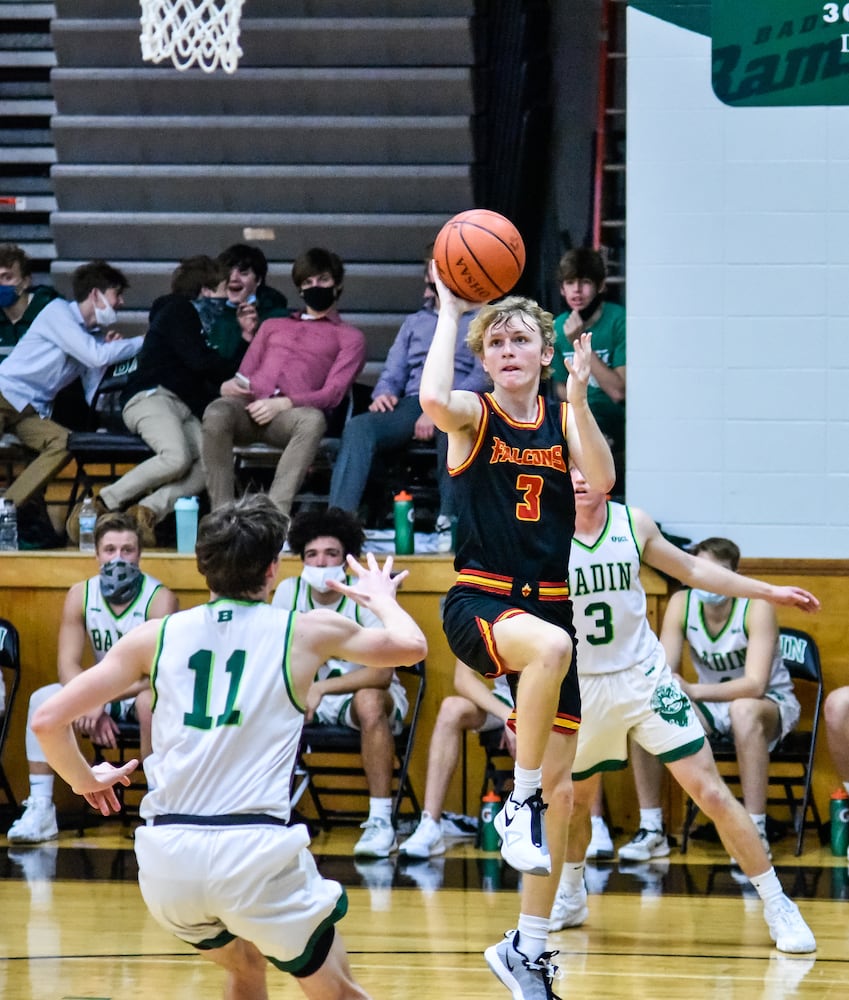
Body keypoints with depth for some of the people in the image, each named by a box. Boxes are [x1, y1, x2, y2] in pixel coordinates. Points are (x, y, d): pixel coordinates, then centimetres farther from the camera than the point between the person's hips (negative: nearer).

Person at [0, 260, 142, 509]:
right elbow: (95, 356, -17)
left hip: (33, 412, 6)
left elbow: (93, 398, 8)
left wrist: (109, 350, 1)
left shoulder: (96, 336, 13)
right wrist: (144, 342, -6)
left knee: (64, 443, -23)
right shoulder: (58, 311, -5)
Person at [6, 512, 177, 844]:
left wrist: (102, 699, -35)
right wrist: (91, 707, -27)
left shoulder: (159, 599, -20)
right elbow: (68, 665, -9)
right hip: (103, 695, 5)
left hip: (147, 692, -5)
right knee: (42, 700, -17)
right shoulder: (81, 595, -7)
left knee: (149, 703, -39)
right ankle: (40, 810, -17)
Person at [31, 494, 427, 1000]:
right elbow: (411, 646, 21)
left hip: (166, 857, 3)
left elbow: (48, 720, 7)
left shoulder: (156, 636, 10)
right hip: (256, 853, -3)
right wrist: (381, 597, 42)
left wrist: (86, 780, 27)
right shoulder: (307, 631, 5)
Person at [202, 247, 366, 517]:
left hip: (290, 414, -3)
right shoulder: (273, 326, 36)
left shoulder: (350, 338, 22)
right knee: (217, 412, -35)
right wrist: (230, 385, 2)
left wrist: (283, 404, -11)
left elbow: (332, 394, 7)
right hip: (248, 406, 3)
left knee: (313, 419, -41)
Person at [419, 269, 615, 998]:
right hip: (479, 602, -5)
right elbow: (433, 399, -27)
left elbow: (602, 479, -11)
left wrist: (579, 398, -21)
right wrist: (450, 309, -19)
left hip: (549, 605, 5)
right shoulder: (474, 416, -3)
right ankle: (519, 803, -24)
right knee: (551, 647, -41)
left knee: (561, 787, 5)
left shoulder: (562, 418, 7)